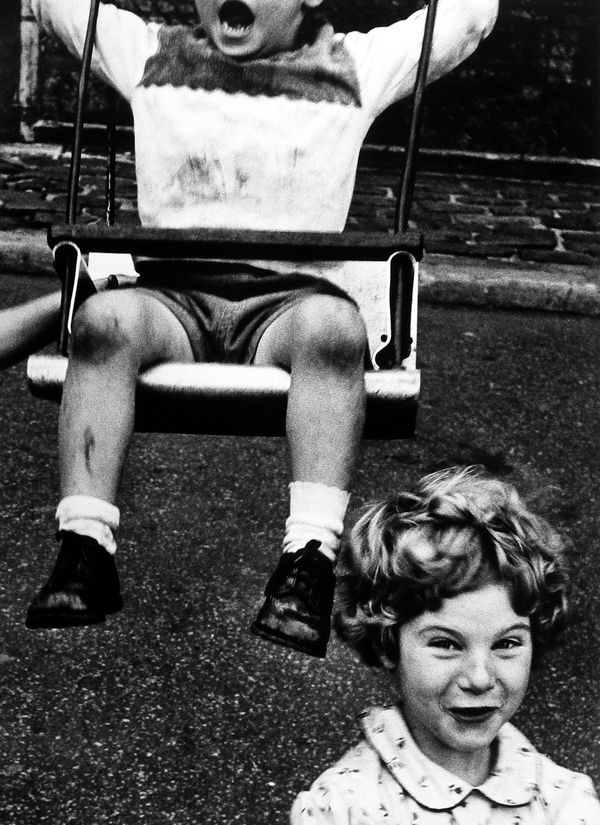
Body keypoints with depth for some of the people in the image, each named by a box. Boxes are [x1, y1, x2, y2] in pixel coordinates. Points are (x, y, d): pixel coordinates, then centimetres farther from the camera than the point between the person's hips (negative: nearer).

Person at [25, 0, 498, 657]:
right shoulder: (149, 53, 24)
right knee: (103, 317, -32)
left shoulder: (355, 66, 20)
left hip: (287, 300, -1)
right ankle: (84, 549, -31)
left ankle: (310, 559, -41)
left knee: (333, 323, -36)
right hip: (172, 294, 2)